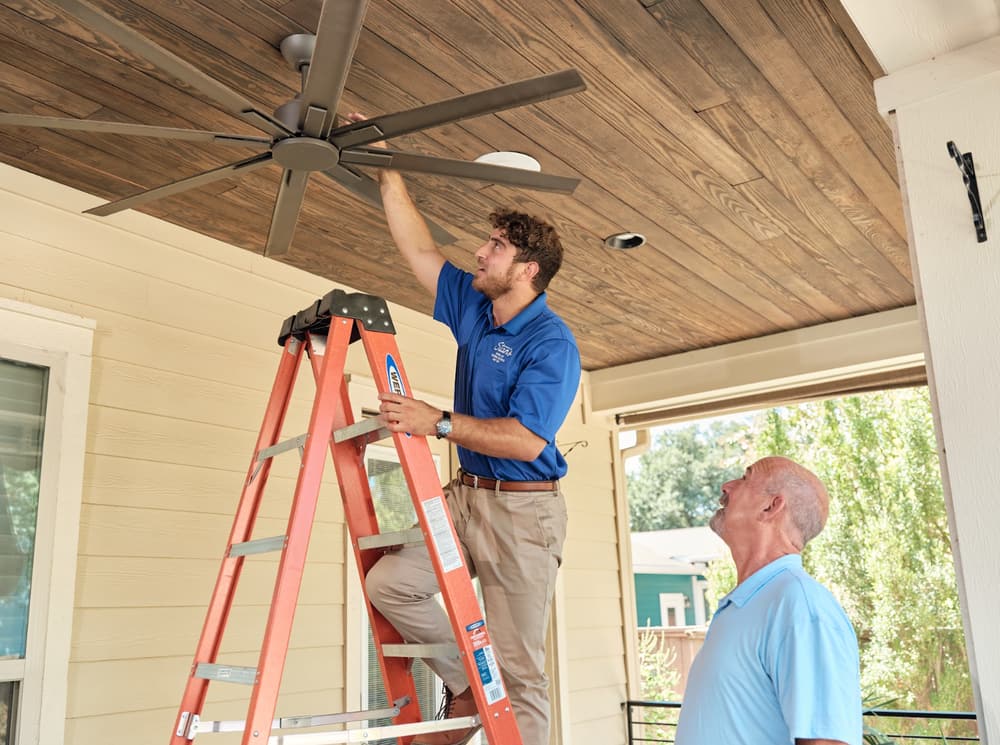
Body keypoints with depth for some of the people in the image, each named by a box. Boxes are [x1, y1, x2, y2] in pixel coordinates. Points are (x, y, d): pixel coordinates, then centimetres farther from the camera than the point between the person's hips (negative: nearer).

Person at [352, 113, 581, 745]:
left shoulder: (552, 342, -16)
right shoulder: (472, 307, 8)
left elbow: (525, 440, -24)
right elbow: (419, 248, 14)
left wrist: (439, 422, -25)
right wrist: (388, 173, 11)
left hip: (523, 509, -8)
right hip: (465, 496, 8)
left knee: (518, 670, -2)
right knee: (388, 583, -2)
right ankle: (465, 685, 17)